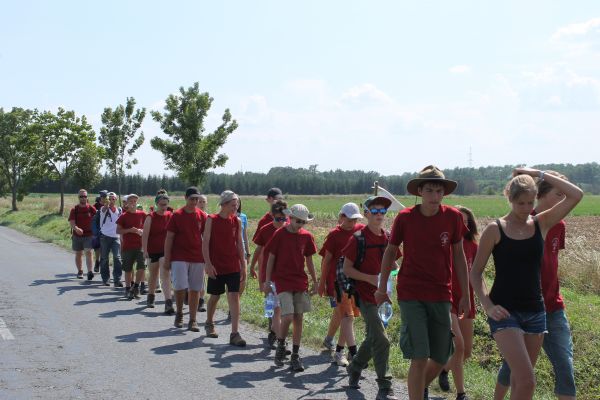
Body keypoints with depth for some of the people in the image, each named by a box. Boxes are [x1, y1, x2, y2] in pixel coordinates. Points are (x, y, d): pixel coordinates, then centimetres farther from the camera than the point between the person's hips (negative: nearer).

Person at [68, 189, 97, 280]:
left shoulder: (91, 209, 1)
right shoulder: (74, 209, 0)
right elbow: (71, 222, -9)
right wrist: (76, 228, -29)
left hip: (89, 235, -2)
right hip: (77, 235, 2)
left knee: (88, 252, -14)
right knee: (78, 254, 11)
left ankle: (90, 271, -21)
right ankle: (80, 271, 24)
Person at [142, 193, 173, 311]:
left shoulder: (170, 216, 2)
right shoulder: (150, 217, -5)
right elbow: (145, 235, -8)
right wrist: (145, 251, -14)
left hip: (166, 250, 0)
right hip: (153, 250, 0)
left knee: (165, 274, -13)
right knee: (153, 275, 15)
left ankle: (168, 302, -19)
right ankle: (151, 297, 37)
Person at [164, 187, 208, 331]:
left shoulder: (202, 216, 4)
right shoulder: (177, 215, -2)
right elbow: (169, 238, -1)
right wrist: (167, 259, -4)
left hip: (197, 258, 2)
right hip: (179, 258, -2)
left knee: (195, 289, 4)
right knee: (180, 287, -10)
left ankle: (193, 321, 11)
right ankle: (179, 313, 15)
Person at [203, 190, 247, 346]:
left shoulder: (237, 221, 5)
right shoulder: (212, 220, -5)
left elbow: (239, 244, 10)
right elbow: (205, 243, -6)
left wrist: (243, 266, 7)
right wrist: (208, 264, -13)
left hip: (233, 266, 2)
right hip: (216, 266, -2)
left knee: (234, 296, -7)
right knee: (215, 296, 12)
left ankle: (235, 333, -8)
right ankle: (209, 323, 38)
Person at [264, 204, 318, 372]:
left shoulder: (307, 236, 5)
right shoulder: (280, 234, -5)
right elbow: (271, 258, 0)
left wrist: (315, 281, 14)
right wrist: (267, 281, -2)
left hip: (301, 282, 4)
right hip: (282, 281, -4)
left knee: (298, 318, 3)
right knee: (288, 317, -14)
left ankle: (295, 355, 12)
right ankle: (280, 346, 11)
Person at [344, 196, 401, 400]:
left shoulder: (388, 239, 8)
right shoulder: (358, 238, -9)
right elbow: (346, 269, -9)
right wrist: (370, 278, -20)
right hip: (365, 295, -6)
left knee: (372, 338, 18)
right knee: (381, 340, -13)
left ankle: (354, 368, 41)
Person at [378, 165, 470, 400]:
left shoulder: (453, 217, -3)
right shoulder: (404, 218, -7)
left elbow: (458, 255, 6)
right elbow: (390, 251, 7)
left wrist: (465, 295, 6)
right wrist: (382, 287, 8)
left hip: (441, 295, 3)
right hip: (411, 295, -3)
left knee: (441, 358, 10)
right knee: (420, 358, -11)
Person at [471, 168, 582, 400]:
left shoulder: (541, 224, 4)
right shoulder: (495, 230, -5)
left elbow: (576, 195, -5)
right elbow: (476, 272, -1)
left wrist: (539, 174, -4)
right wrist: (487, 305, -13)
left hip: (535, 311, 4)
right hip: (505, 312, -4)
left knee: (520, 379, 13)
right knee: (527, 381, -16)